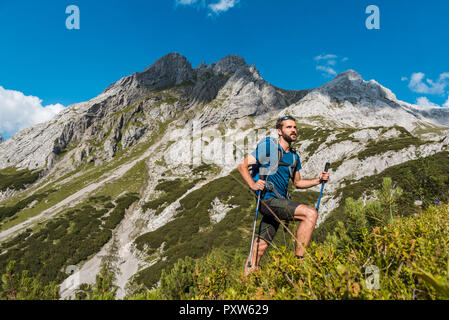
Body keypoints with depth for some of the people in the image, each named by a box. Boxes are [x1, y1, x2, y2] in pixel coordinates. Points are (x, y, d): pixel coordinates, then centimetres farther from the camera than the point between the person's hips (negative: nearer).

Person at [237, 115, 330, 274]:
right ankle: (299, 261, -15)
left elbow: (297, 183, 24)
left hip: (280, 201, 8)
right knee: (311, 213, -20)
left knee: (261, 245, 8)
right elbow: (242, 165, -7)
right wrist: (253, 184, -22)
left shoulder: (294, 156, 17)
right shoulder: (268, 146, -5)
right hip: (268, 200, -7)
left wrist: (318, 180, 10)